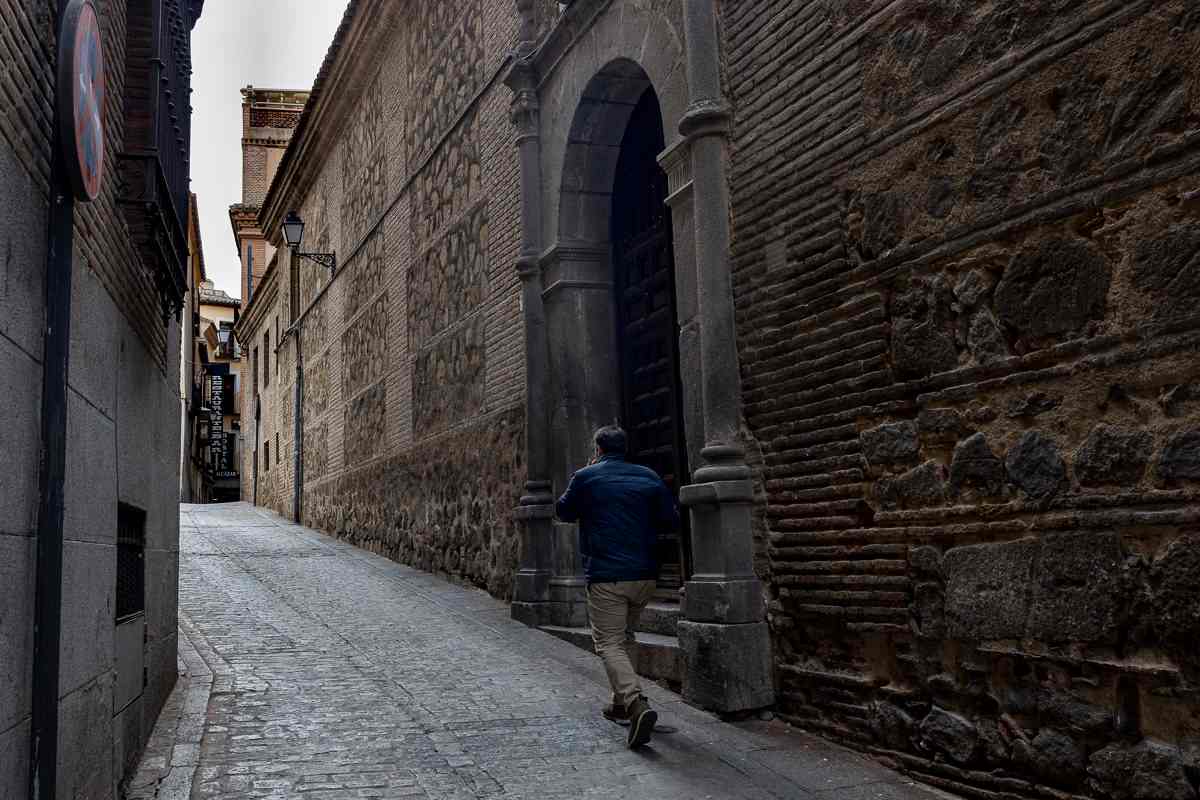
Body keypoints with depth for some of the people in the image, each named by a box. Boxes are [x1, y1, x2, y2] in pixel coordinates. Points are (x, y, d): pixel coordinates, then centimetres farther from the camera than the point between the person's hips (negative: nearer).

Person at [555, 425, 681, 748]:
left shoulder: (586, 477, -3)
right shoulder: (649, 477, 5)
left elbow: (564, 512, 13)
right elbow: (671, 521, 6)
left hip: (606, 576, -5)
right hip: (645, 575, 5)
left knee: (609, 643, -3)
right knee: (625, 637, 22)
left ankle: (637, 704, -23)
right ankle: (622, 703, 28)